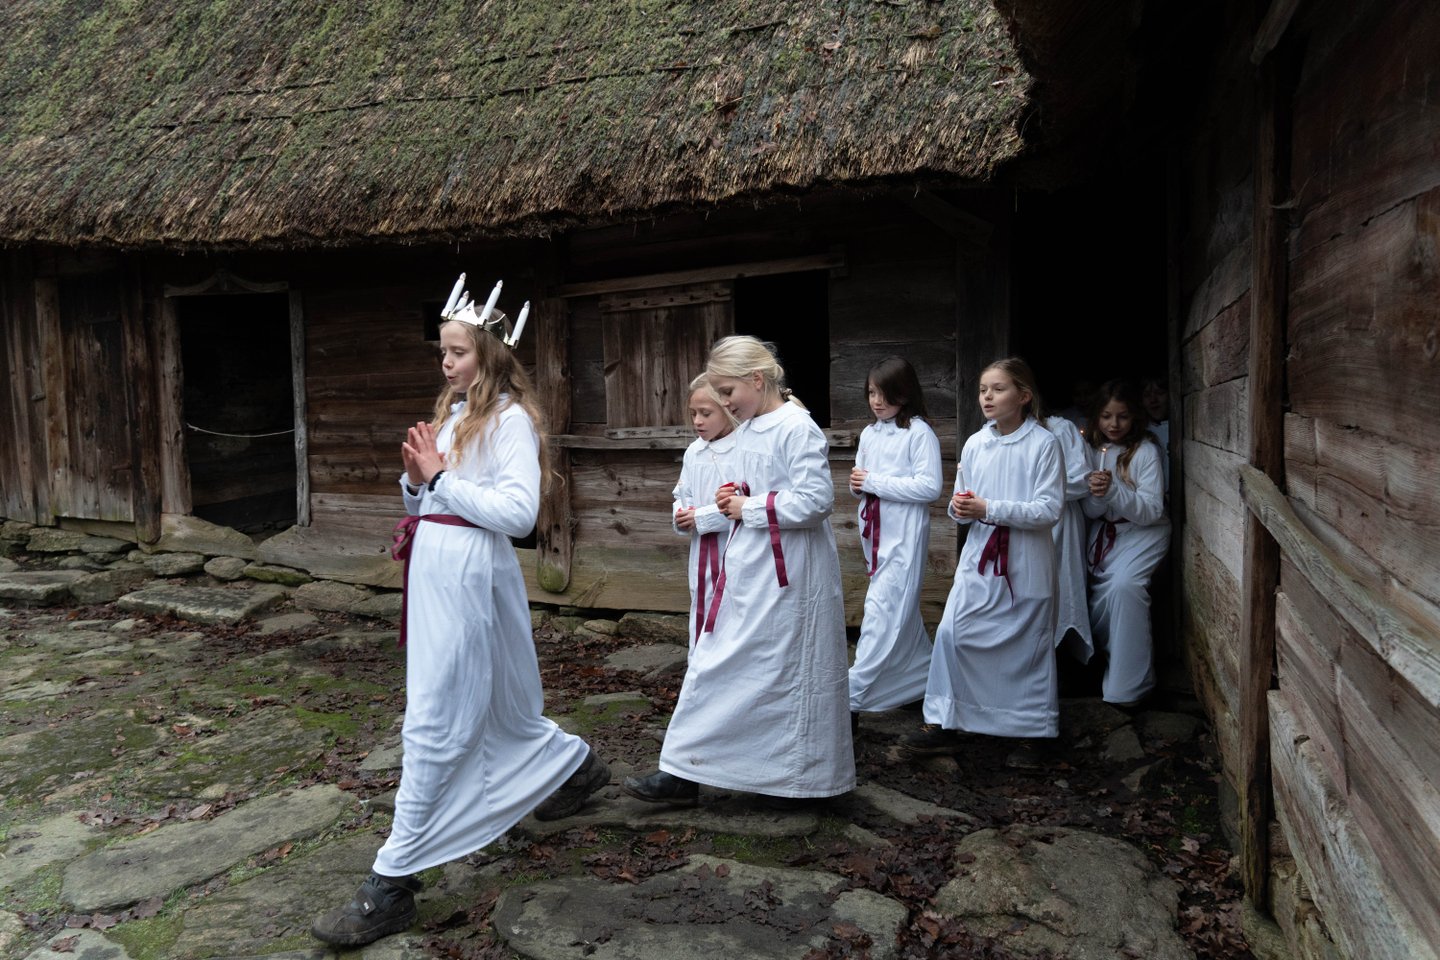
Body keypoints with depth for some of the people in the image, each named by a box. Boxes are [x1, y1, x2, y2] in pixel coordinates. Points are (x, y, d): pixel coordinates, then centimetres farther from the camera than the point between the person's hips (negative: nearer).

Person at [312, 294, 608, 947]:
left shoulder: (509, 418, -9)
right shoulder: (452, 414, 17)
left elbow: (519, 513, -19)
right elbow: (422, 502, 21)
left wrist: (441, 476, -16)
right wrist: (416, 479, -1)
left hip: (469, 575, -9)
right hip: (433, 568, 9)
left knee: (433, 723, -6)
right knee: (491, 704, 19)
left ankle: (392, 883, 1)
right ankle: (575, 765, 43)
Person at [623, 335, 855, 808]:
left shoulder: (797, 428, -15)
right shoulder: (747, 430, 12)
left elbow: (816, 499, -23)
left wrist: (750, 508, -15)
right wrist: (732, 501, 1)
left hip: (788, 577, -9)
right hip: (747, 571, 9)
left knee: (788, 673, 4)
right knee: (715, 666, 11)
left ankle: (793, 778, 19)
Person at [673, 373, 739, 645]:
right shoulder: (693, 451, 9)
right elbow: (683, 495, 18)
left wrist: (702, 518, -16)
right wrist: (681, 516, -5)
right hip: (702, 554, 7)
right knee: (702, 619, 14)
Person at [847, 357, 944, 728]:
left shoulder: (919, 433, -9)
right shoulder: (869, 434, 11)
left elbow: (930, 486, -17)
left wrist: (875, 482, -17)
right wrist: (857, 484, -5)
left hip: (904, 534, -8)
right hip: (874, 530, 8)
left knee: (882, 611, -12)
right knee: (902, 609, 17)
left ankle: (852, 698, -13)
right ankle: (927, 674, 32)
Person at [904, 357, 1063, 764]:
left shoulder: (1044, 444, -8)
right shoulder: (975, 444, 6)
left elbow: (1050, 509, -15)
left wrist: (989, 509, -21)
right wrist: (959, 508, -11)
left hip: (1025, 565, -4)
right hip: (979, 556, 4)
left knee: (1028, 645, 7)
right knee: (952, 632, -2)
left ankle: (1029, 733, 24)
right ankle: (942, 726, 11)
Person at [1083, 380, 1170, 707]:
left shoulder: (1146, 451, -14)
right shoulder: (1094, 450, 0)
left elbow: (1152, 511, -17)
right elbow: (1091, 512, 1)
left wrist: (1114, 490, -32)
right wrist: (1096, 493, -22)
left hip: (1143, 533, -5)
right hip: (1105, 532, 5)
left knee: (1124, 585, -26)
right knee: (1101, 594, -5)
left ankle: (1128, 685, -15)